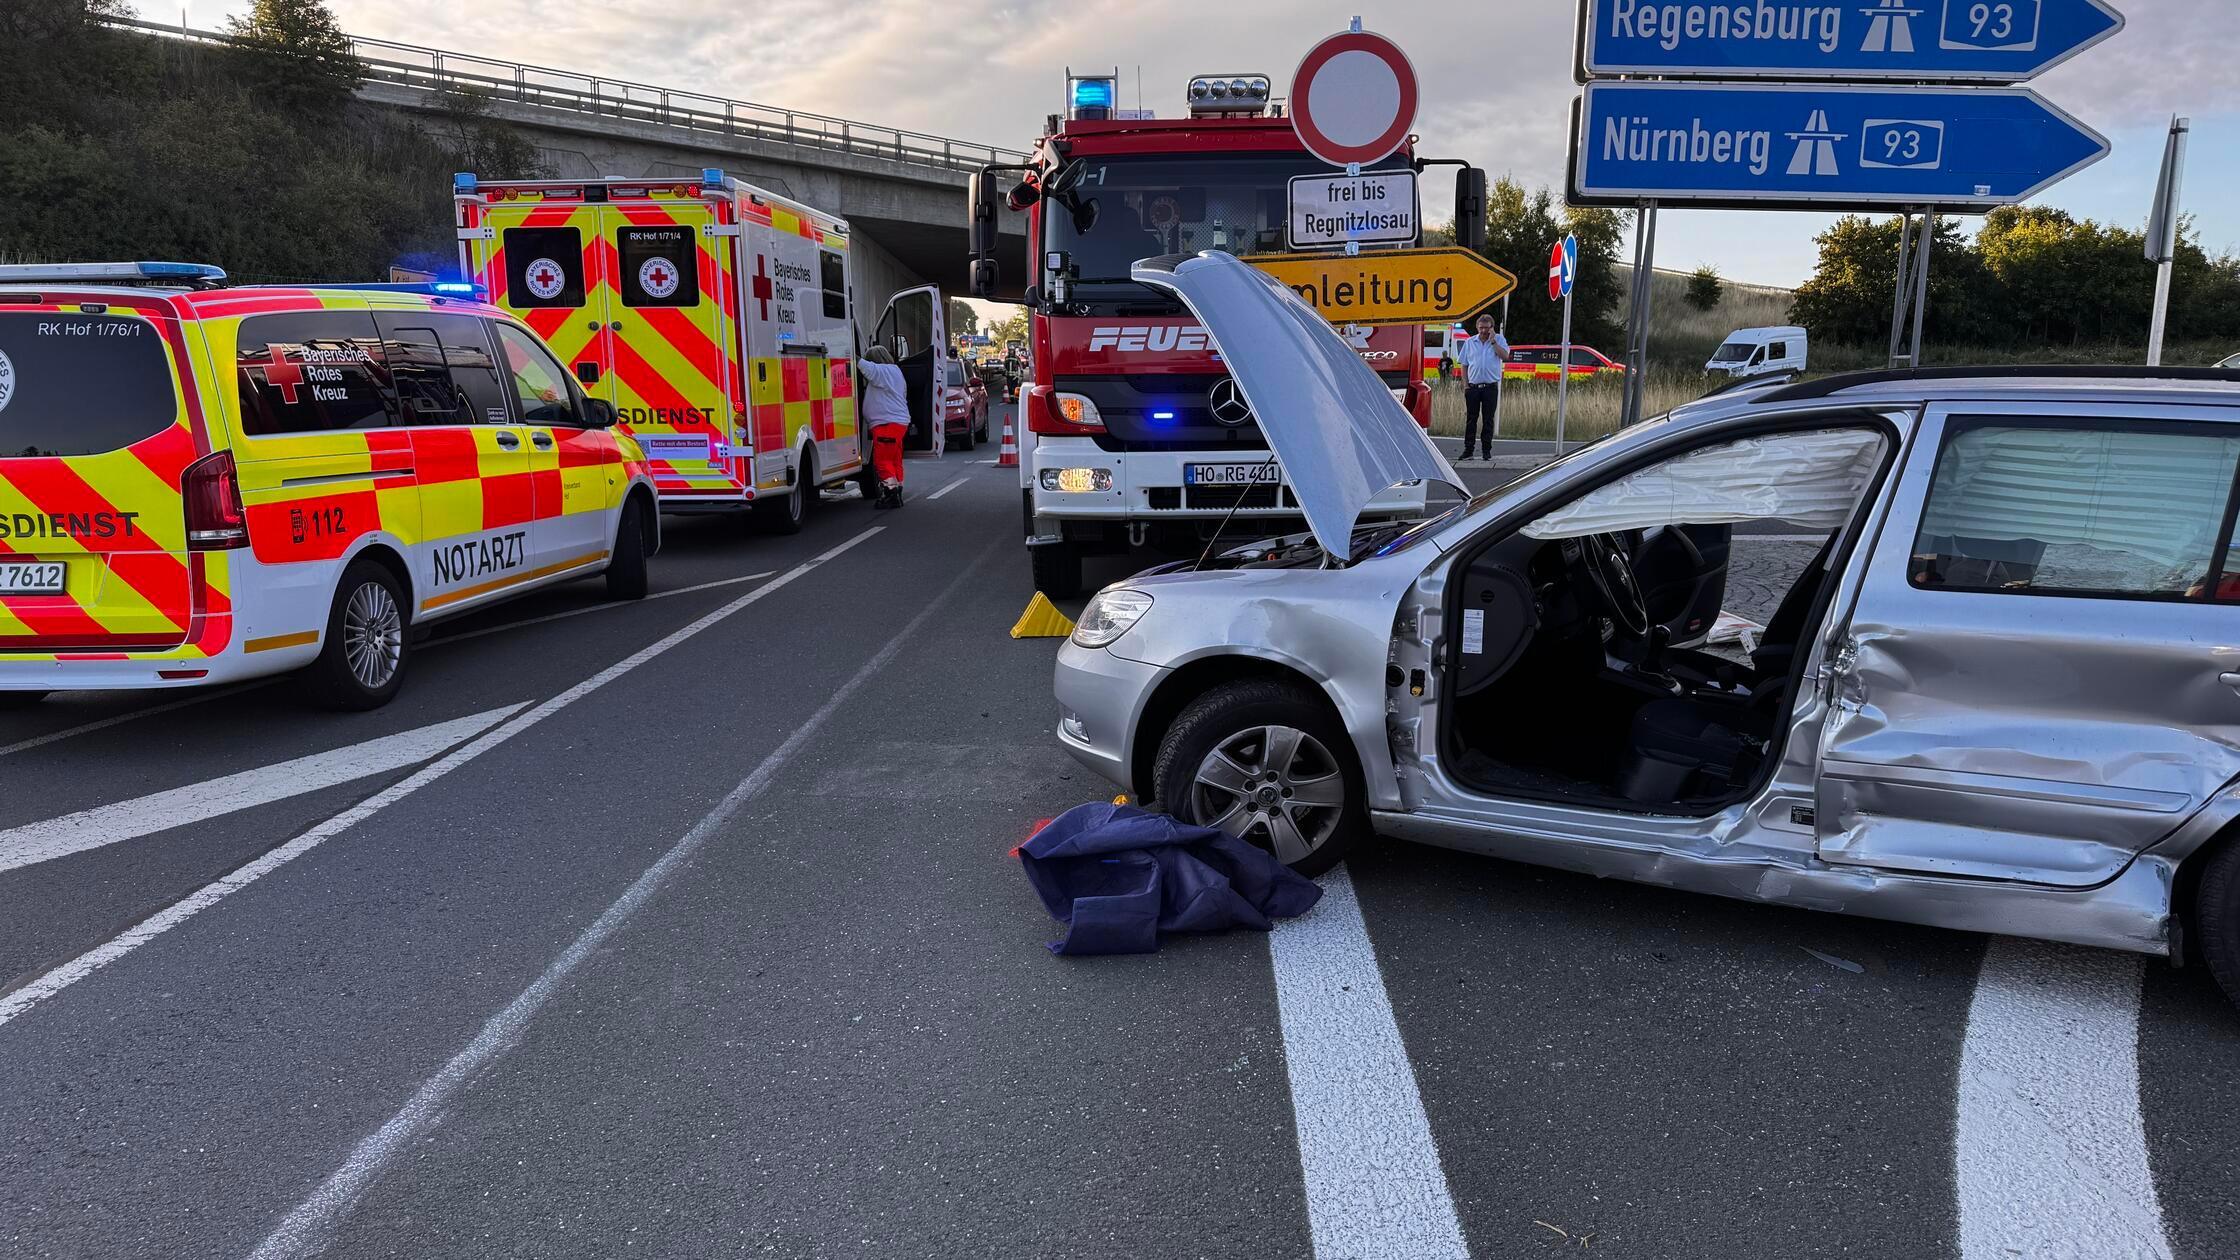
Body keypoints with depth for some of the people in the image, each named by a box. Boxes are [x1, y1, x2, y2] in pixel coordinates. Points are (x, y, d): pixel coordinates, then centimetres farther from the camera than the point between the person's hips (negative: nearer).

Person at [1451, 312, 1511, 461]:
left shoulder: (1499, 340, 4)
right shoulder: (1469, 342, 9)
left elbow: (1505, 356, -13)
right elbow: (1464, 365, 10)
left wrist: (1493, 341, -11)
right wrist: (1465, 384, 2)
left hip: (1490, 387, -1)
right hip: (1473, 387, 2)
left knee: (1488, 419, 2)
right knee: (1470, 418, 2)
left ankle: (1487, 450, 8)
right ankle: (1468, 449, 6)